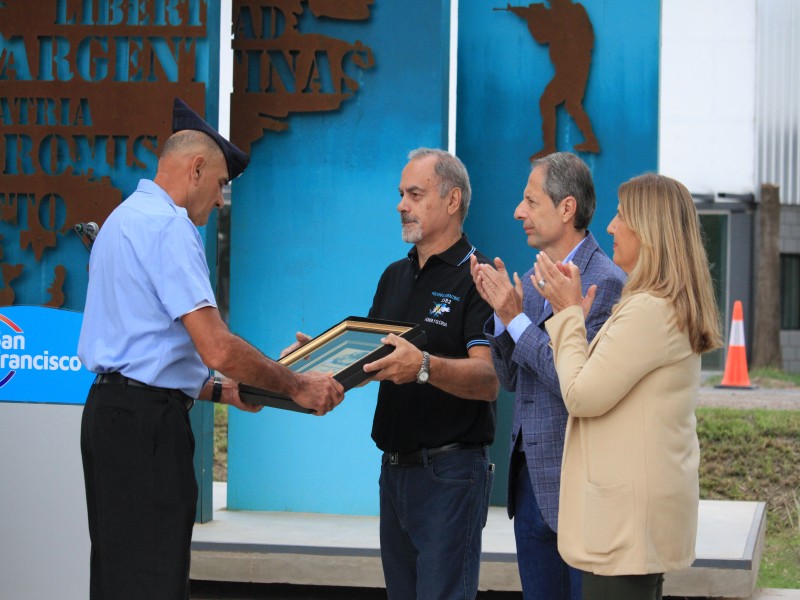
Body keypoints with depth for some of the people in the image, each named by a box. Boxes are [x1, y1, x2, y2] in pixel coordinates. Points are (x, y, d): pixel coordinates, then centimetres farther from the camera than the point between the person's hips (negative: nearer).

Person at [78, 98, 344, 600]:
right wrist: (298, 387, -7)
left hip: (111, 408, 10)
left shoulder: (125, 219, 20)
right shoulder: (169, 225, -12)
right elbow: (218, 349, -19)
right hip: (147, 423, -10)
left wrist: (220, 391, 23)